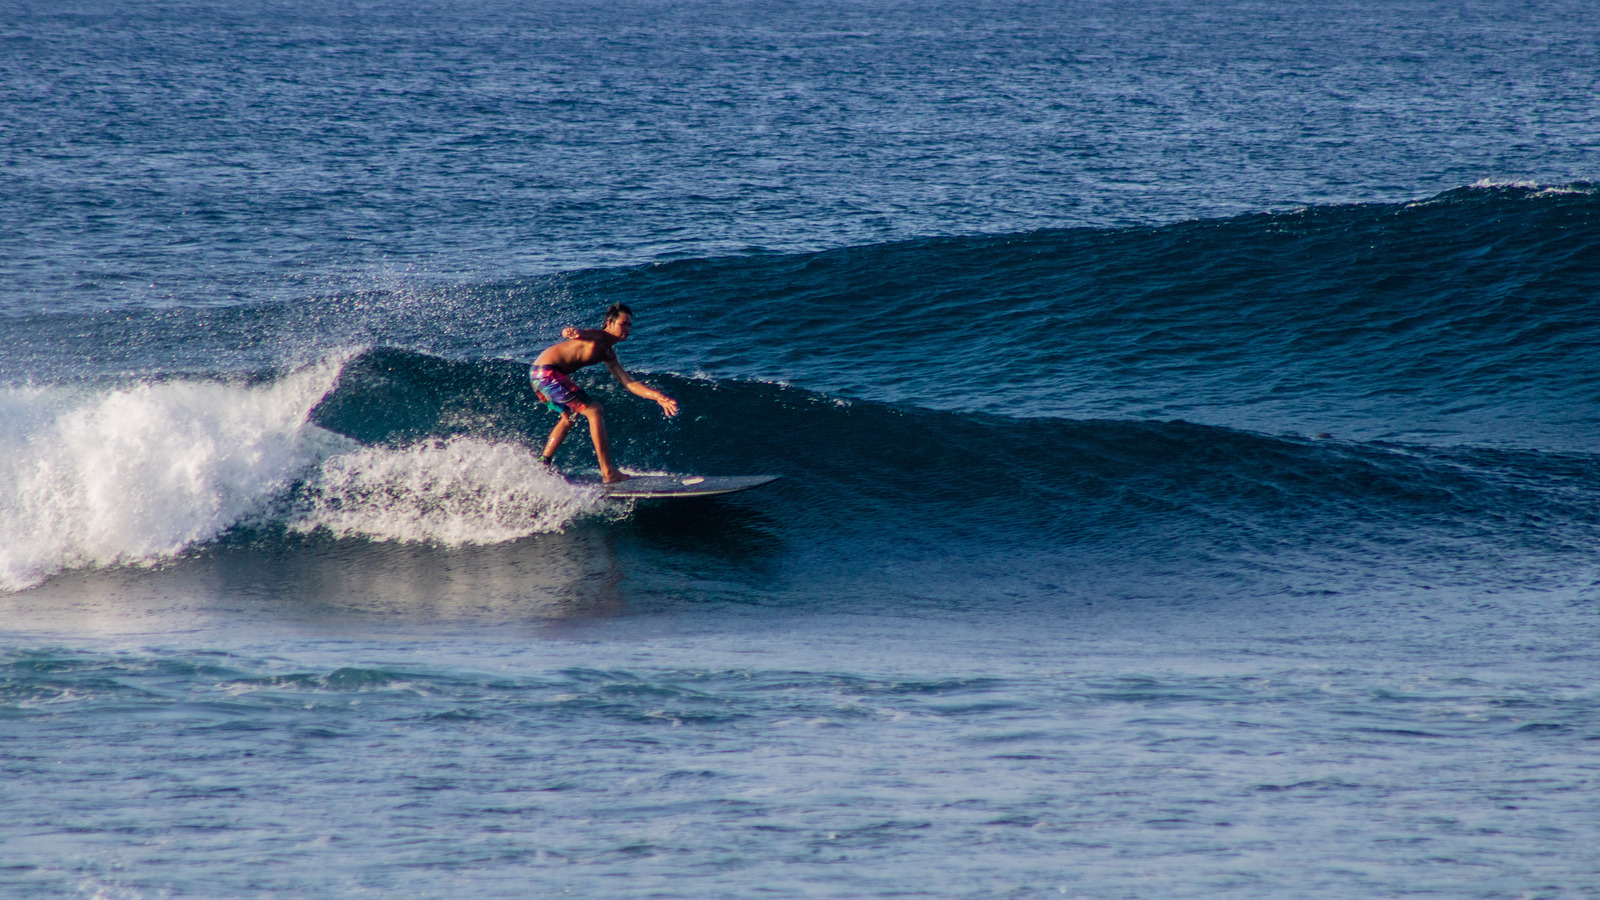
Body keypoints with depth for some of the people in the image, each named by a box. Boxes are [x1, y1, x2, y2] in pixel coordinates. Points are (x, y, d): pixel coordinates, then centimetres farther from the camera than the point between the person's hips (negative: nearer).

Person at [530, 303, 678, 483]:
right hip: (547, 373, -11)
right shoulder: (597, 337, -14)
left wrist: (658, 397, 6)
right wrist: (572, 332, -60)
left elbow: (629, 383, 17)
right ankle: (608, 473, -12)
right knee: (594, 411, -10)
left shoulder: (608, 354, 15)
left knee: (569, 417, 31)